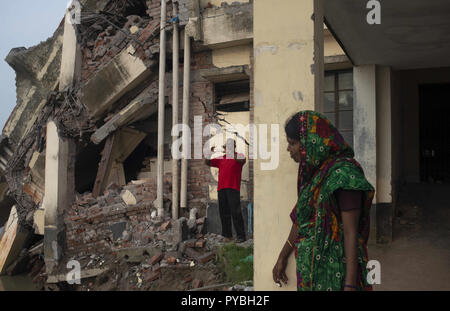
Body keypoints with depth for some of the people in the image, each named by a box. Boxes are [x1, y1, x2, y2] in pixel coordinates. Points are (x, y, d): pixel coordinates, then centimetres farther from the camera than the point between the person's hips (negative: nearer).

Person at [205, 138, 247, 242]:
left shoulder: (239, 156, 6)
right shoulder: (221, 158, 20)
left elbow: (242, 160, -17)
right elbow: (207, 163, 21)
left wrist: (232, 152, -22)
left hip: (233, 188, -5)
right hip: (221, 188, 6)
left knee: (235, 212, -10)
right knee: (224, 213, 7)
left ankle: (241, 235, -7)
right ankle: (227, 235, 16)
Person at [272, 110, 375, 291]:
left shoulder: (343, 172, -18)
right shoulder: (313, 172, 7)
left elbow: (351, 233, -19)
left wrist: (350, 286, -21)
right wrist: (282, 257, 21)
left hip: (334, 270, -7)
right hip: (310, 267, 7)